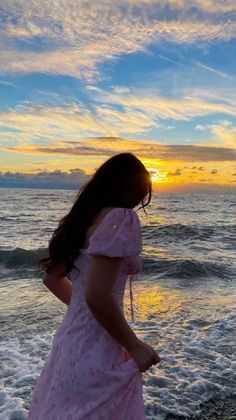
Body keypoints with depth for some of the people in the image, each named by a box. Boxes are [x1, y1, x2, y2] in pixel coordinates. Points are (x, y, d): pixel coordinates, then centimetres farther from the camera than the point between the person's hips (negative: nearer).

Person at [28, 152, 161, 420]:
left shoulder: (83, 217, 7)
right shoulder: (121, 218, -18)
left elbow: (52, 278, 16)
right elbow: (97, 296, -26)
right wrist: (135, 346, -14)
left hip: (70, 339, 9)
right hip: (98, 351, -8)